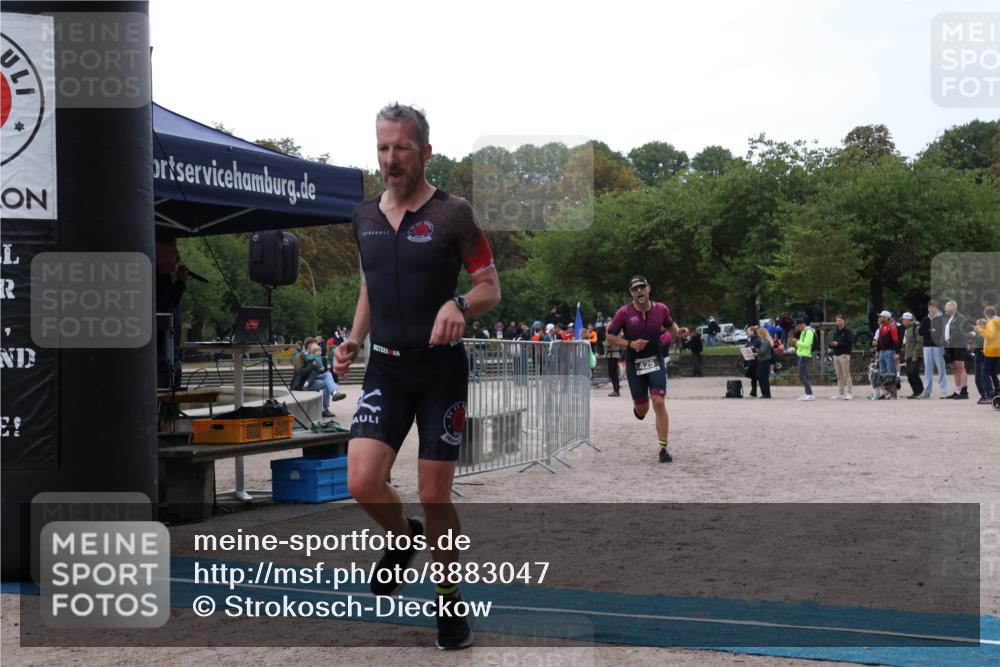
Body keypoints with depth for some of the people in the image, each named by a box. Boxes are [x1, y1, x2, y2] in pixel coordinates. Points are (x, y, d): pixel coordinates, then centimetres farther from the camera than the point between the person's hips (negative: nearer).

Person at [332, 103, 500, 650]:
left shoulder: (453, 214, -8)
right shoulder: (365, 217, 7)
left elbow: (491, 288, -5)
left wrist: (459, 304, -26)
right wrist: (354, 340, 5)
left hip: (440, 368, -4)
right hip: (386, 368, 4)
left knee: (434, 496, -1)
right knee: (362, 482, -11)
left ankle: (449, 601, 21)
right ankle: (403, 538, 23)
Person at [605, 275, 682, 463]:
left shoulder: (661, 309, -3)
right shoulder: (624, 312, -10)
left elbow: (670, 325, 17)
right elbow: (610, 337, -4)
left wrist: (678, 331, -5)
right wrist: (630, 344, -18)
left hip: (656, 361, 0)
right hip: (634, 364, 0)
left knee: (659, 403, -13)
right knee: (642, 408, 7)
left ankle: (663, 449, -6)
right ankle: (638, 409, 48)